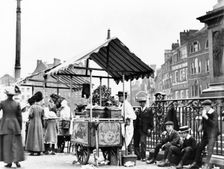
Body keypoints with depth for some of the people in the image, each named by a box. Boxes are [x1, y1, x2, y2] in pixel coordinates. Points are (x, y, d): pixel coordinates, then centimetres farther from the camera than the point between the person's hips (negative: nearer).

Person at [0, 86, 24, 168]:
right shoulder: (17, 104, -1)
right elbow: (19, 116, 2)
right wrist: (20, 127, 10)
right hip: (15, 124, 1)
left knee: (7, 143, 5)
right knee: (16, 143, 6)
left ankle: (9, 162, 6)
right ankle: (17, 160, 0)